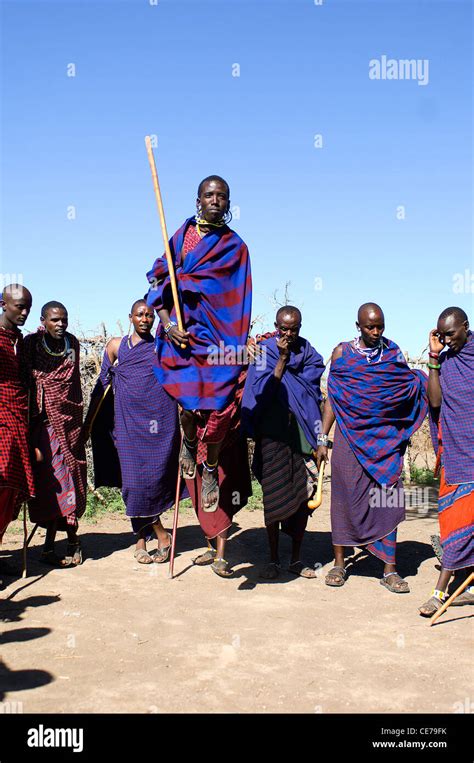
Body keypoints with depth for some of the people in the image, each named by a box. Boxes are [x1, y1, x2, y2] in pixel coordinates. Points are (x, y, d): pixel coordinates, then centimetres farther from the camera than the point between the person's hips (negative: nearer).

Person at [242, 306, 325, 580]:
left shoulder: (308, 352, 8)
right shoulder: (265, 351, 0)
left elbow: (312, 388, 0)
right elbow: (264, 391, -12)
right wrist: (283, 358, -14)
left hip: (303, 431, 3)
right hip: (273, 433, -2)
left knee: (304, 494, 2)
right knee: (274, 494, -1)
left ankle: (296, 558, 14)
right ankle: (274, 559, 9)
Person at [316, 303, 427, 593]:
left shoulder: (394, 353, 8)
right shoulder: (342, 352, 5)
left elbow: (410, 393, 6)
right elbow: (332, 398, 6)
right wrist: (323, 439, 2)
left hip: (386, 439, 1)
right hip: (350, 436, -1)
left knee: (387, 501, -1)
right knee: (345, 496, 3)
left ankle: (390, 570, 7)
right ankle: (340, 563, 17)